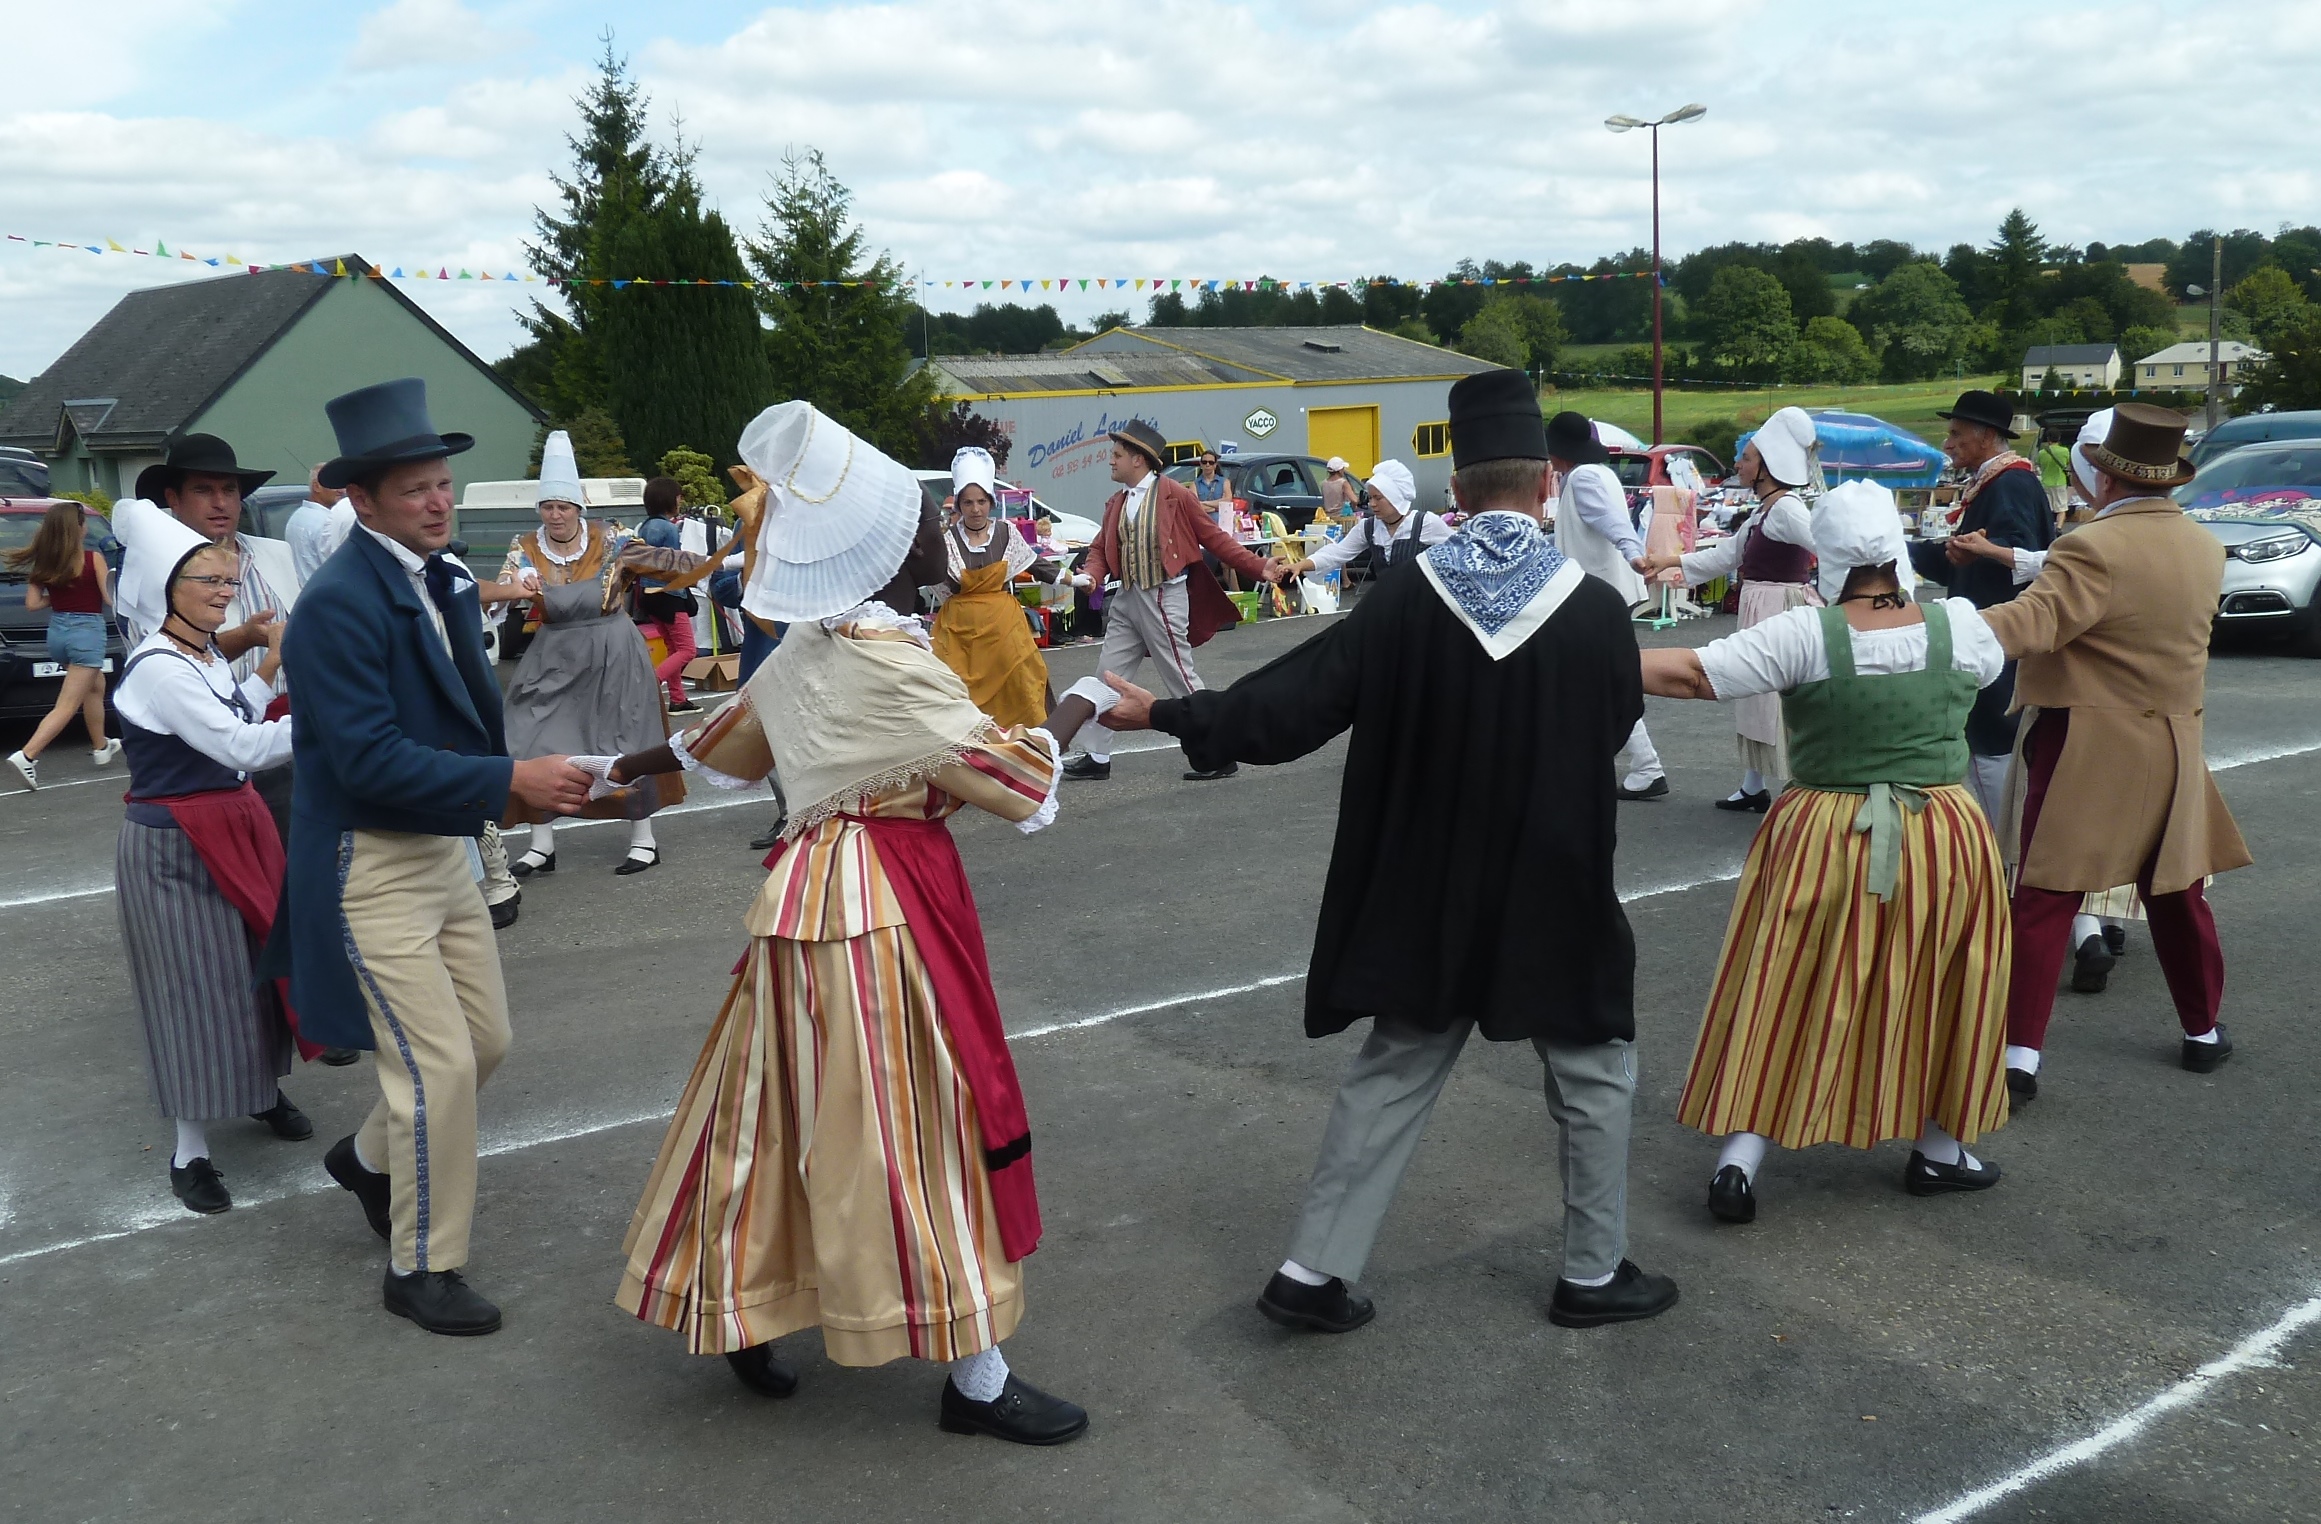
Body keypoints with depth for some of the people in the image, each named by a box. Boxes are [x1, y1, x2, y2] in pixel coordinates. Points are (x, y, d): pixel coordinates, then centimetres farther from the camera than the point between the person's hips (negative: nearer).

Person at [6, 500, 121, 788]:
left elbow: (32, 603, 1)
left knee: (95, 687, 28)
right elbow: (111, 599, -9)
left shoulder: (43, 562, 2)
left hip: (57, 630, 7)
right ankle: (26, 756, -19)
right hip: (87, 631, -7)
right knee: (67, 705, -6)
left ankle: (101, 748, 37)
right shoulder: (93, 559, -12)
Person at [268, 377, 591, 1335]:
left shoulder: (442, 583, 6)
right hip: (369, 866, -8)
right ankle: (422, 1269, 14)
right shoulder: (338, 604, -20)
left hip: (441, 849, 9)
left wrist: (522, 780, -1)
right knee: (439, 1066, -5)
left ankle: (371, 1157, 43)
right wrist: (509, 781, -28)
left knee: (486, 1039, 16)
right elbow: (370, 759, -26)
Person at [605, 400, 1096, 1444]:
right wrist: (1080, 705, -1)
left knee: (794, 1114, 19)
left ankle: (740, 1309, 35)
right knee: (915, 1124, 0)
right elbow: (1022, 785, -18)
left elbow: (719, 739, 21)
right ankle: (975, 1379, 13)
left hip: (817, 886, 9)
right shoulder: (890, 661, -20)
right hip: (883, 904, -9)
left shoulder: (808, 647, 7)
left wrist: (622, 771, 38)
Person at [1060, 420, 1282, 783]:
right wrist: (1090, 576, -9)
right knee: (1109, 679, 10)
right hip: (1126, 599, 7)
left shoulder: (1175, 495, -9)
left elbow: (1213, 537, -7)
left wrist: (1258, 568, -12)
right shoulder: (1116, 503, 11)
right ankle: (1097, 758, 20)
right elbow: (1101, 549, 13)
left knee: (1182, 679, -3)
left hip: (1163, 597, -7)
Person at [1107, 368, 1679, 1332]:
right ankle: (1594, 1274, 28)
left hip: (1430, 898, 2)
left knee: (1390, 1077, 15)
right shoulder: (1596, 608, -14)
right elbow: (1618, 726, 3)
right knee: (1593, 1075, 19)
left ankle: (1314, 1272, 17)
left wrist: (1164, 714, 1)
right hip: (1557, 896, -2)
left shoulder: (1405, 603, -12)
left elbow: (1288, 708, -11)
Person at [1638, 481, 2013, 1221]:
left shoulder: (1805, 634, -14)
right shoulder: (1958, 624, -6)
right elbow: (1991, 662, 18)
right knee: (1937, 998, 18)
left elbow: (1692, 674, -19)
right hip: (1945, 845, 2)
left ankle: (1739, 1159, 7)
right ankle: (1939, 1150, 31)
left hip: (1823, 847, -1)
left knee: (1785, 1000, 8)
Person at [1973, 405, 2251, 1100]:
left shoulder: (2094, 548, -17)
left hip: (2083, 748, -6)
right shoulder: (2205, 549, 5)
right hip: (2173, 748, 6)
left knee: (2044, 901, -4)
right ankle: (2202, 1030, 34)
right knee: (2177, 894, 19)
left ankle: (2021, 1053, -6)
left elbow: (2032, 621, -31)